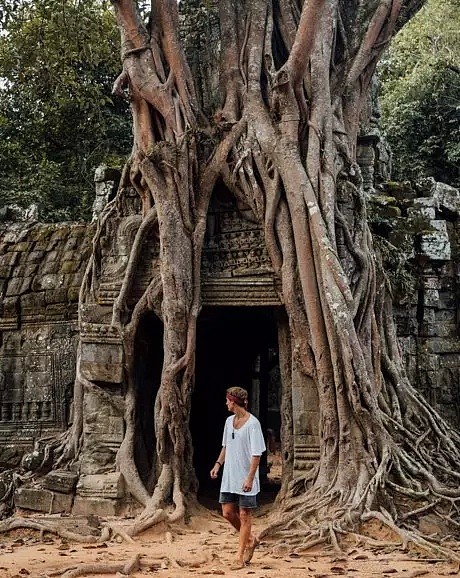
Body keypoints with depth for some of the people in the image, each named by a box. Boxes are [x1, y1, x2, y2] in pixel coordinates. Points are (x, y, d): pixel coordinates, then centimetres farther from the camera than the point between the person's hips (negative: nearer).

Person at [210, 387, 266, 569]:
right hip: (229, 476, 7)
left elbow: (256, 454, -16)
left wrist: (250, 478, -20)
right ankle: (251, 540, 28)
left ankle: (240, 558, 6)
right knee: (227, 513, 6)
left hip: (245, 479, -7)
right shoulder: (229, 421, 9)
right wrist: (218, 464, 9)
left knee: (244, 515, 0)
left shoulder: (253, 423, -14)